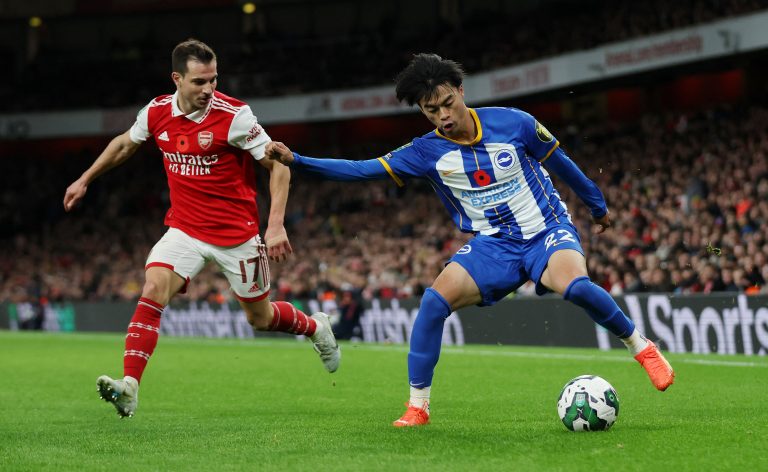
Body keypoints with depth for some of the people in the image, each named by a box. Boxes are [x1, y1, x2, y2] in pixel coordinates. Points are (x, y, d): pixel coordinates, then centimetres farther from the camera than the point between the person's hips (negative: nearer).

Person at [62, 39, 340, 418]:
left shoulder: (233, 115, -19)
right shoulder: (156, 113, -6)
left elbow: (278, 165, -13)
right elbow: (124, 144, 17)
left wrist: (276, 226, -21)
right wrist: (85, 180, 23)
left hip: (237, 233, -3)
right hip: (184, 228, 3)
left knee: (260, 318, 9)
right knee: (152, 292, -21)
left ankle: (315, 327, 41)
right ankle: (129, 387, -24)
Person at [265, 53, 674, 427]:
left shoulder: (512, 124, -10)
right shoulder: (427, 152, -6)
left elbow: (559, 162, 5)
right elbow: (361, 170, -8)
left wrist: (597, 206, 17)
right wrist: (295, 161, -19)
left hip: (547, 230, -2)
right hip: (493, 245, 3)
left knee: (573, 285, -34)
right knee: (436, 298, -21)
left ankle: (641, 346, -8)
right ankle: (417, 406, -9)